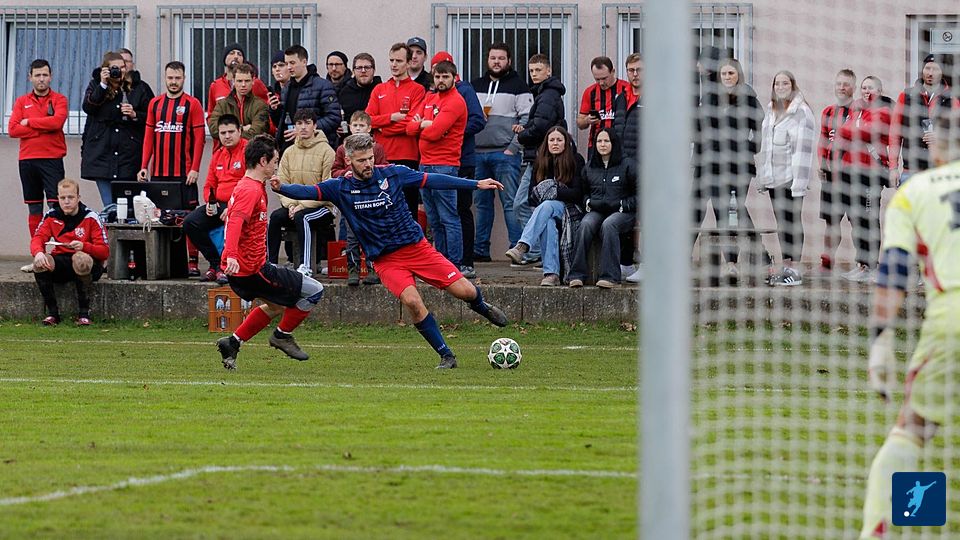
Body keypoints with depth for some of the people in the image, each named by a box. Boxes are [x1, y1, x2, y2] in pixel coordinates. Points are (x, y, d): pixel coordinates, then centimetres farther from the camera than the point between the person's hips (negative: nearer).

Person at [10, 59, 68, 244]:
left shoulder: (59, 100, 5)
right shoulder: (22, 102, 12)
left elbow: (57, 121, -14)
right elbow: (13, 130, -1)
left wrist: (29, 122, -5)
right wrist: (43, 129, -7)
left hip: (52, 159, -3)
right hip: (27, 160, 3)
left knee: (55, 206, -11)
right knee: (34, 208, 6)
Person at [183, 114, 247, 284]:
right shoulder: (217, 155, 18)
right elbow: (210, 185, 23)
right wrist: (210, 202, 0)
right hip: (219, 205, 8)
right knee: (190, 222, -11)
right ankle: (215, 264, -5)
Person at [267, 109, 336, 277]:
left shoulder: (326, 151, -6)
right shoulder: (289, 153, 12)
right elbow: (282, 183, 7)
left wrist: (302, 206, -17)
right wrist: (291, 204, -12)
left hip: (322, 207, -5)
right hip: (294, 205, 5)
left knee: (302, 217, -35)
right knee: (276, 216, -24)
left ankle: (305, 266, -38)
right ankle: (270, 263, -22)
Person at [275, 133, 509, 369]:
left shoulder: (392, 173, -3)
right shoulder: (340, 188, -5)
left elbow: (431, 180, 3)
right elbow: (308, 192, -15)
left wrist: (475, 184, 5)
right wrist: (281, 188, -36)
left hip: (417, 246, 1)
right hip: (386, 260, -1)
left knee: (465, 291, -5)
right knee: (411, 300, -26)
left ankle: (481, 306, 34)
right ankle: (446, 356, -10)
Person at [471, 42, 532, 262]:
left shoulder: (517, 86, 1)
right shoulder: (475, 85, 16)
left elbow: (527, 120, -6)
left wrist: (513, 147, -12)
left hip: (505, 154, -5)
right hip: (477, 153, 5)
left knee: (510, 203, -8)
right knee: (481, 203, 8)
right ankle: (480, 250, 13)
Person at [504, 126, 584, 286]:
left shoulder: (575, 161, 2)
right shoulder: (540, 163, 15)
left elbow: (578, 193, -7)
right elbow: (532, 196, 11)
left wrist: (553, 192, -15)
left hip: (569, 209, -3)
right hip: (546, 210, 3)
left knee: (547, 206, -36)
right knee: (548, 223, -35)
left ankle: (522, 247, -56)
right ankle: (551, 274, -48)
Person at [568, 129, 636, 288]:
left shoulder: (627, 165, 4)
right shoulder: (589, 168, 17)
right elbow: (583, 192, 25)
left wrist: (620, 205, -10)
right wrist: (589, 203, 3)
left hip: (622, 213, -3)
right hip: (596, 211, 3)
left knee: (608, 225, -37)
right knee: (586, 224, -31)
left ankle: (610, 276, -39)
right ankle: (577, 274, -35)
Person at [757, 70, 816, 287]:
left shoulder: (801, 112, -8)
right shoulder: (771, 111, 16)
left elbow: (803, 147, -13)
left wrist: (799, 181, -18)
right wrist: (762, 175, 17)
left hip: (791, 177, -7)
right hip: (773, 177, 7)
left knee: (792, 221, -6)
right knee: (781, 222, 9)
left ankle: (794, 268, -5)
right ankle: (786, 267, 13)